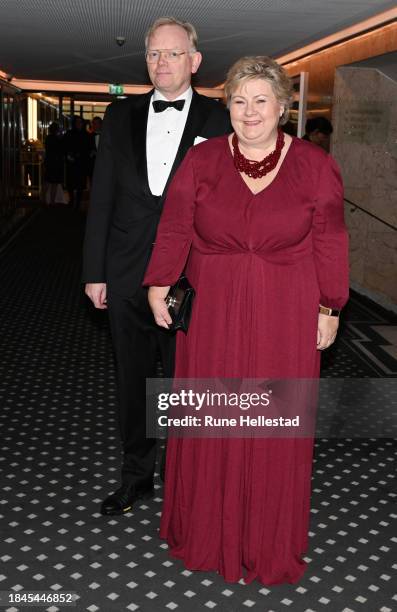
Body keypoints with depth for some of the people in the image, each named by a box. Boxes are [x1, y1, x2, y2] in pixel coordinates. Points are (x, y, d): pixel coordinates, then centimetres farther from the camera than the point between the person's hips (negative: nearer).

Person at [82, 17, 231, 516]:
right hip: (127, 278, 3)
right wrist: (95, 271, 2)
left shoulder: (218, 120, 0)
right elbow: (102, 198, 6)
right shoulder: (121, 116, 7)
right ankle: (136, 475, 32)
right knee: (133, 382, 14)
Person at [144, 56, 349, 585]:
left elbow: (330, 243, -1)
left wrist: (329, 310, -1)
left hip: (286, 316, -1)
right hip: (213, 311, 1)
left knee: (277, 425, 8)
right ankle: (206, 529, 31)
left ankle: (270, 541, 28)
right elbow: (174, 229, 2)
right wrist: (159, 288, 0)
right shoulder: (201, 161, 0)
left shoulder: (314, 165, -3)